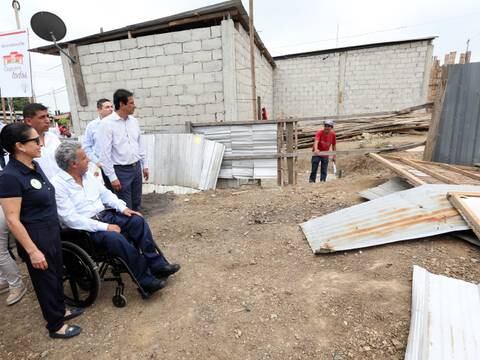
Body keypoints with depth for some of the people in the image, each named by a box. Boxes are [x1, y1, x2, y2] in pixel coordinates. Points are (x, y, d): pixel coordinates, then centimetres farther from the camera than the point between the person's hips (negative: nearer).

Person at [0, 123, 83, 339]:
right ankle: (55, 325, 31)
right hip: (35, 237, -8)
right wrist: (32, 251, -21)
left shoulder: (34, 166, 2)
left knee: (57, 274, 22)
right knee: (45, 280, 10)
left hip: (52, 231, 8)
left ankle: (60, 310, 44)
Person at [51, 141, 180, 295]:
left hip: (105, 215, 8)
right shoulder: (58, 185, -17)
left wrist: (123, 208, -1)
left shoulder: (87, 174, 6)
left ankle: (156, 264, -8)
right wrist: (104, 227, -24)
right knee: (116, 238, -33)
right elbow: (71, 219, -23)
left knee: (137, 221, -13)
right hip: (85, 229, -7)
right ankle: (145, 279, -18)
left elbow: (105, 193, 14)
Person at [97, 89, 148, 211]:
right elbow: (104, 153, -15)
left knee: (136, 204, 18)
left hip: (136, 167, 6)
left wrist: (144, 165, 14)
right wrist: (112, 177, -16)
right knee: (126, 207, 5)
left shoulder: (134, 121, 5)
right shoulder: (107, 123, -14)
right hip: (121, 170, -6)